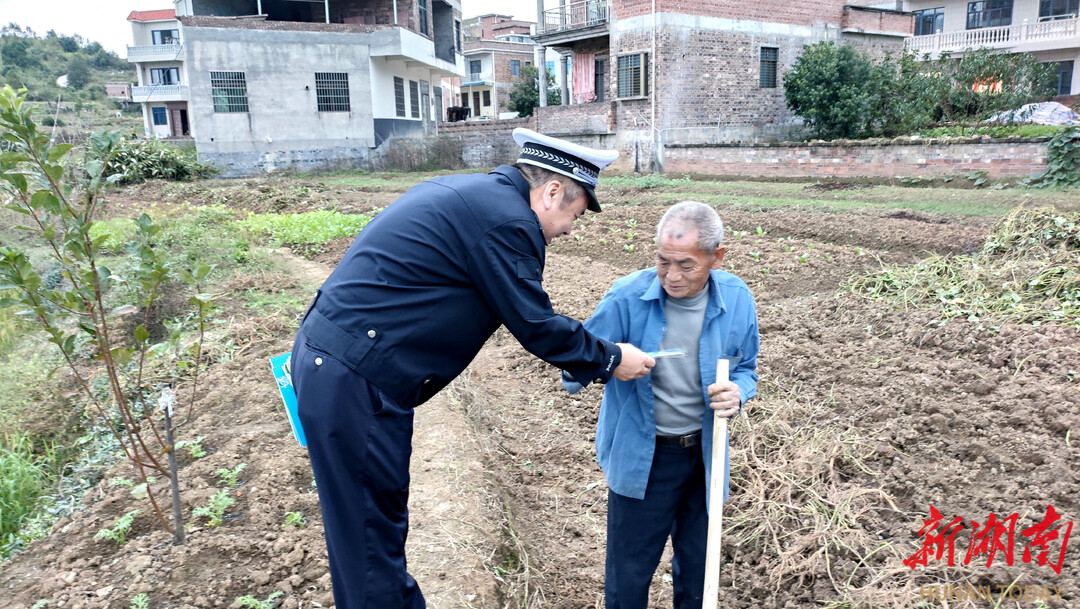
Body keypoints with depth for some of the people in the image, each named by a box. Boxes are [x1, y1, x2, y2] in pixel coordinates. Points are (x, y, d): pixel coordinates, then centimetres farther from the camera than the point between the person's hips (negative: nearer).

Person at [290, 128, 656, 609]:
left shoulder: (466, 192, 17)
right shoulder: (506, 219, -16)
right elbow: (536, 326, -11)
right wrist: (609, 360, 4)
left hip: (326, 358, 10)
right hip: (353, 382, -10)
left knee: (362, 527, 21)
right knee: (372, 536, 4)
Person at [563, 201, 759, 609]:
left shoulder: (736, 299, -10)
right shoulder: (627, 297, -20)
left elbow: (745, 369, 6)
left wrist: (737, 393, -18)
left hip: (705, 454, 3)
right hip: (641, 457, -3)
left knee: (698, 570, 20)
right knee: (628, 574, 9)